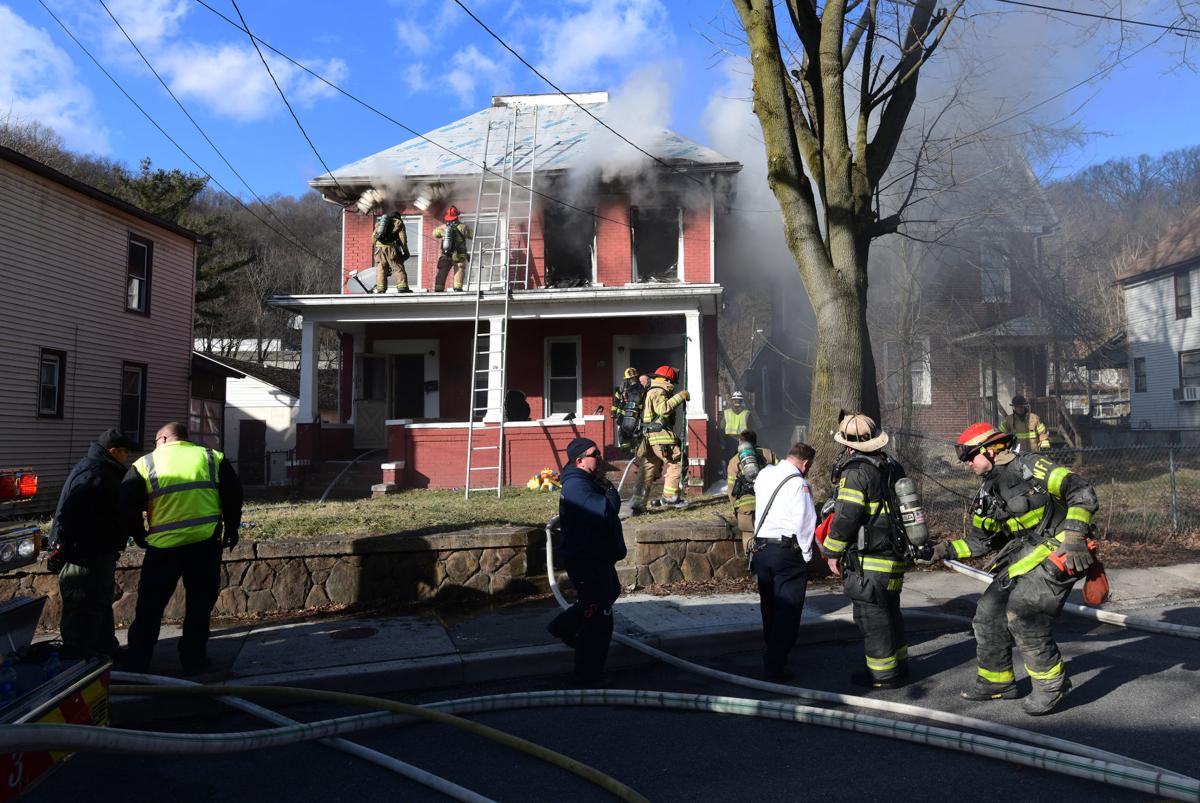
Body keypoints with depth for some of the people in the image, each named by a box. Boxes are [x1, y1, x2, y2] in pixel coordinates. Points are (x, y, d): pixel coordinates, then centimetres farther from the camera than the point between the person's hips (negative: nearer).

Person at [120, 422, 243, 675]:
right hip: (206, 543, 1)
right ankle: (193, 660, 18)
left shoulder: (145, 464, 4)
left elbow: (127, 505, 2)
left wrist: (140, 536, 16)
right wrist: (231, 529, 15)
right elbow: (234, 495, 5)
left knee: (150, 607, 15)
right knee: (200, 604, 12)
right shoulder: (213, 458, 6)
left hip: (163, 545, 0)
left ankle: (137, 662, 23)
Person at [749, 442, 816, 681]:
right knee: (787, 611, 1)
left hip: (761, 549, 7)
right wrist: (806, 555, -3)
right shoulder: (799, 484, -13)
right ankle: (775, 665, 2)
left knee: (769, 607, 18)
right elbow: (804, 522, -14)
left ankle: (772, 655, 29)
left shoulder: (764, 474, 9)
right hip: (787, 551, -7)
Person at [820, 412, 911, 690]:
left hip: (868, 563, -9)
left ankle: (884, 674, 12)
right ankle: (898, 663, 34)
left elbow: (845, 518, -21)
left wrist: (832, 553, -10)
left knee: (871, 616, 3)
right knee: (890, 611, 21)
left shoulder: (856, 472, -18)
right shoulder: (893, 468, 8)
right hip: (895, 557, 9)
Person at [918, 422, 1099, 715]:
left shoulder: (1033, 467, -12)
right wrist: (943, 550, 8)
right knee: (989, 612, 5)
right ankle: (996, 681, 22)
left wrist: (1074, 536, -25)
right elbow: (979, 540, 18)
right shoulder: (988, 492, 12)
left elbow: (1083, 492, -16)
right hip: (1023, 556, 9)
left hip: (1056, 551, -8)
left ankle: (1051, 684, 3)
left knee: (1023, 615, -18)